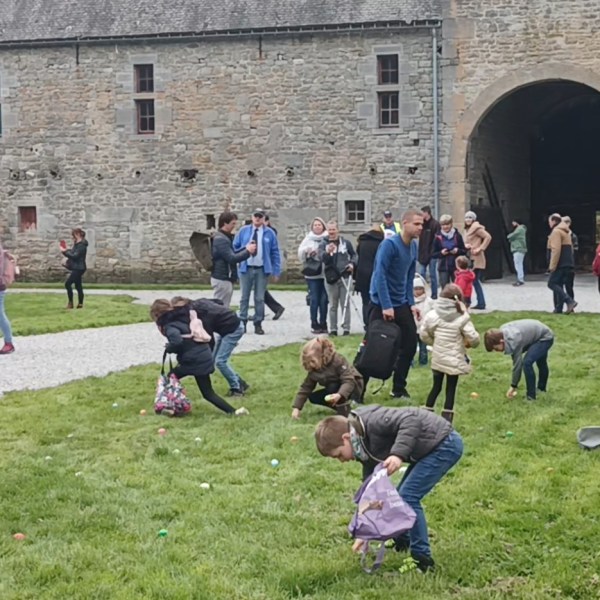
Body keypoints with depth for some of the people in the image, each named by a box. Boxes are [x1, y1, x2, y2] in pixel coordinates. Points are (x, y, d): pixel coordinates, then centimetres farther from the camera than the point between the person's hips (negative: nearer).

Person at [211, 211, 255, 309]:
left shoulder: (225, 237, 16)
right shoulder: (221, 239, -18)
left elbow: (232, 254, 20)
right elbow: (232, 258, -24)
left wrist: (245, 248, 7)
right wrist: (248, 251, -15)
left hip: (225, 278, 10)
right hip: (222, 279, -10)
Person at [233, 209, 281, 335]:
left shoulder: (269, 233, 2)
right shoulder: (244, 231, 5)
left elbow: (275, 253, 2)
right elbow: (235, 247, 12)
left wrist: (276, 271, -1)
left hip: (262, 269, -1)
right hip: (246, 268, 1)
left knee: (260, 298, 4)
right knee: (244, 297, 4)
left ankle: (258, 324, 9)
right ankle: (242, 322, 9)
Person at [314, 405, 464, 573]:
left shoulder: (373, 422, -22)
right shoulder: (367, 446, 8)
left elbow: (411, 419, -32)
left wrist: (398, 454, -41)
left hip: (445, 444, -10)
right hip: (432, 447, 10)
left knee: (408, 496, -12)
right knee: (402, 495, 18)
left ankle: (422, 560, -4)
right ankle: (402, 541, 38)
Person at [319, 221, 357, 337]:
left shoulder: (346, 243, 4)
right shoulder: (323, 244, 0)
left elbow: (354, 255, 17)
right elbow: (321, 257, -17)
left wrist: (352, 263, -4)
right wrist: (327, 252, -39)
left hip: (345, 277, 0)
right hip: (331, 278, 0)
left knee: (345, 304, 3)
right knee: (333, 305, 7)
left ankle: (346, 328, 7)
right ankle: (333, 329, 12)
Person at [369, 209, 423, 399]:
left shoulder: (413, 247, 7)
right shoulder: (390, 244, -17)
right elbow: (380, 275, -21)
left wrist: (411, 303, 4)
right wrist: (386, 306, -23)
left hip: (401, 305, 7)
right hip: (382, 305, -7)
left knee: (410, 345, 6)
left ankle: (399, 388, 20)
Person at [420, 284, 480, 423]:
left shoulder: (433, 315, -6)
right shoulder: (462, 318, -13)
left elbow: (424, 334, 2)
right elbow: (473, 338, -13)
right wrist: (471, 344, 10)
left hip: (438, 358, 3)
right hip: (454, 359, -3)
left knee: (436, 387, 17)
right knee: (451, 390, 5)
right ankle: (446, 419, 5)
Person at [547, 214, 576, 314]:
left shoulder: (556, 232, -11)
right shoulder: (566, 232, 21)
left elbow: (556, 250, -20)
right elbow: (570, 248, 24)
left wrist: (552, 266, -20)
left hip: (560, 264, -9)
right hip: (568, 264, 9)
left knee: (552, 283, -8)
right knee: (559, 285, 11)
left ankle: (569, 301, -20)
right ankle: (558, 309, 6)